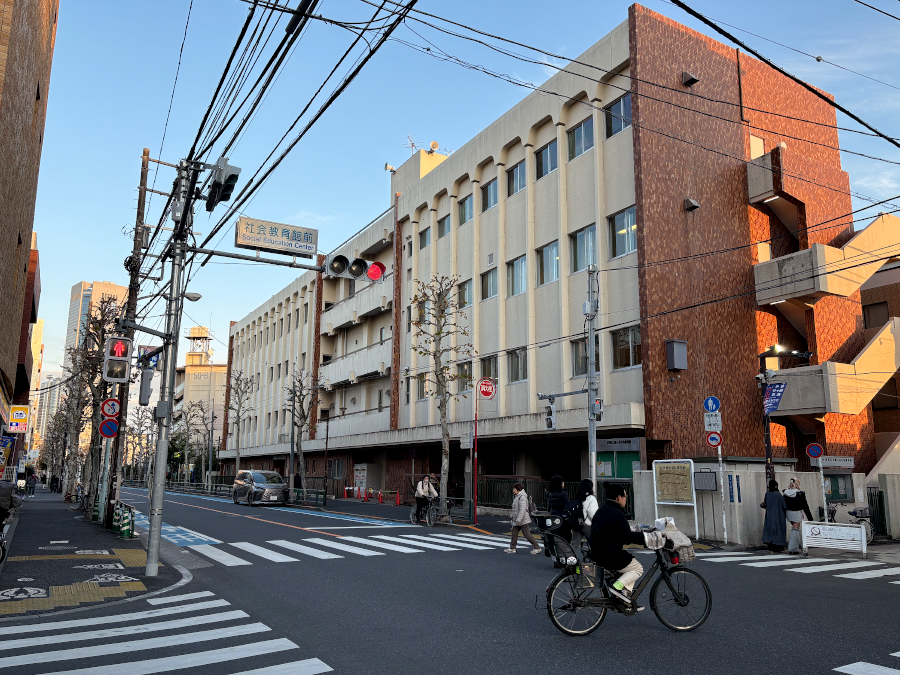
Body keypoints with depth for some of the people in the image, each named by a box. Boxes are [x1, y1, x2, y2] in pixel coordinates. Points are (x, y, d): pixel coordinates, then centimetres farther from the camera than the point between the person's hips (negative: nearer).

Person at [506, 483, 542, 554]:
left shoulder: (522, 497, -18)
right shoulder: (517, 497, 15)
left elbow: (522, 509, -25)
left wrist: (519, 520, -27)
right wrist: (512, 515, 27)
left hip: (523, 521, -10)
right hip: (517, 520, 10)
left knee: (527, 534, -6)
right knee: (514, 533, 10)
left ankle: (537, 548, 1)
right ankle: (512, 548, 17)